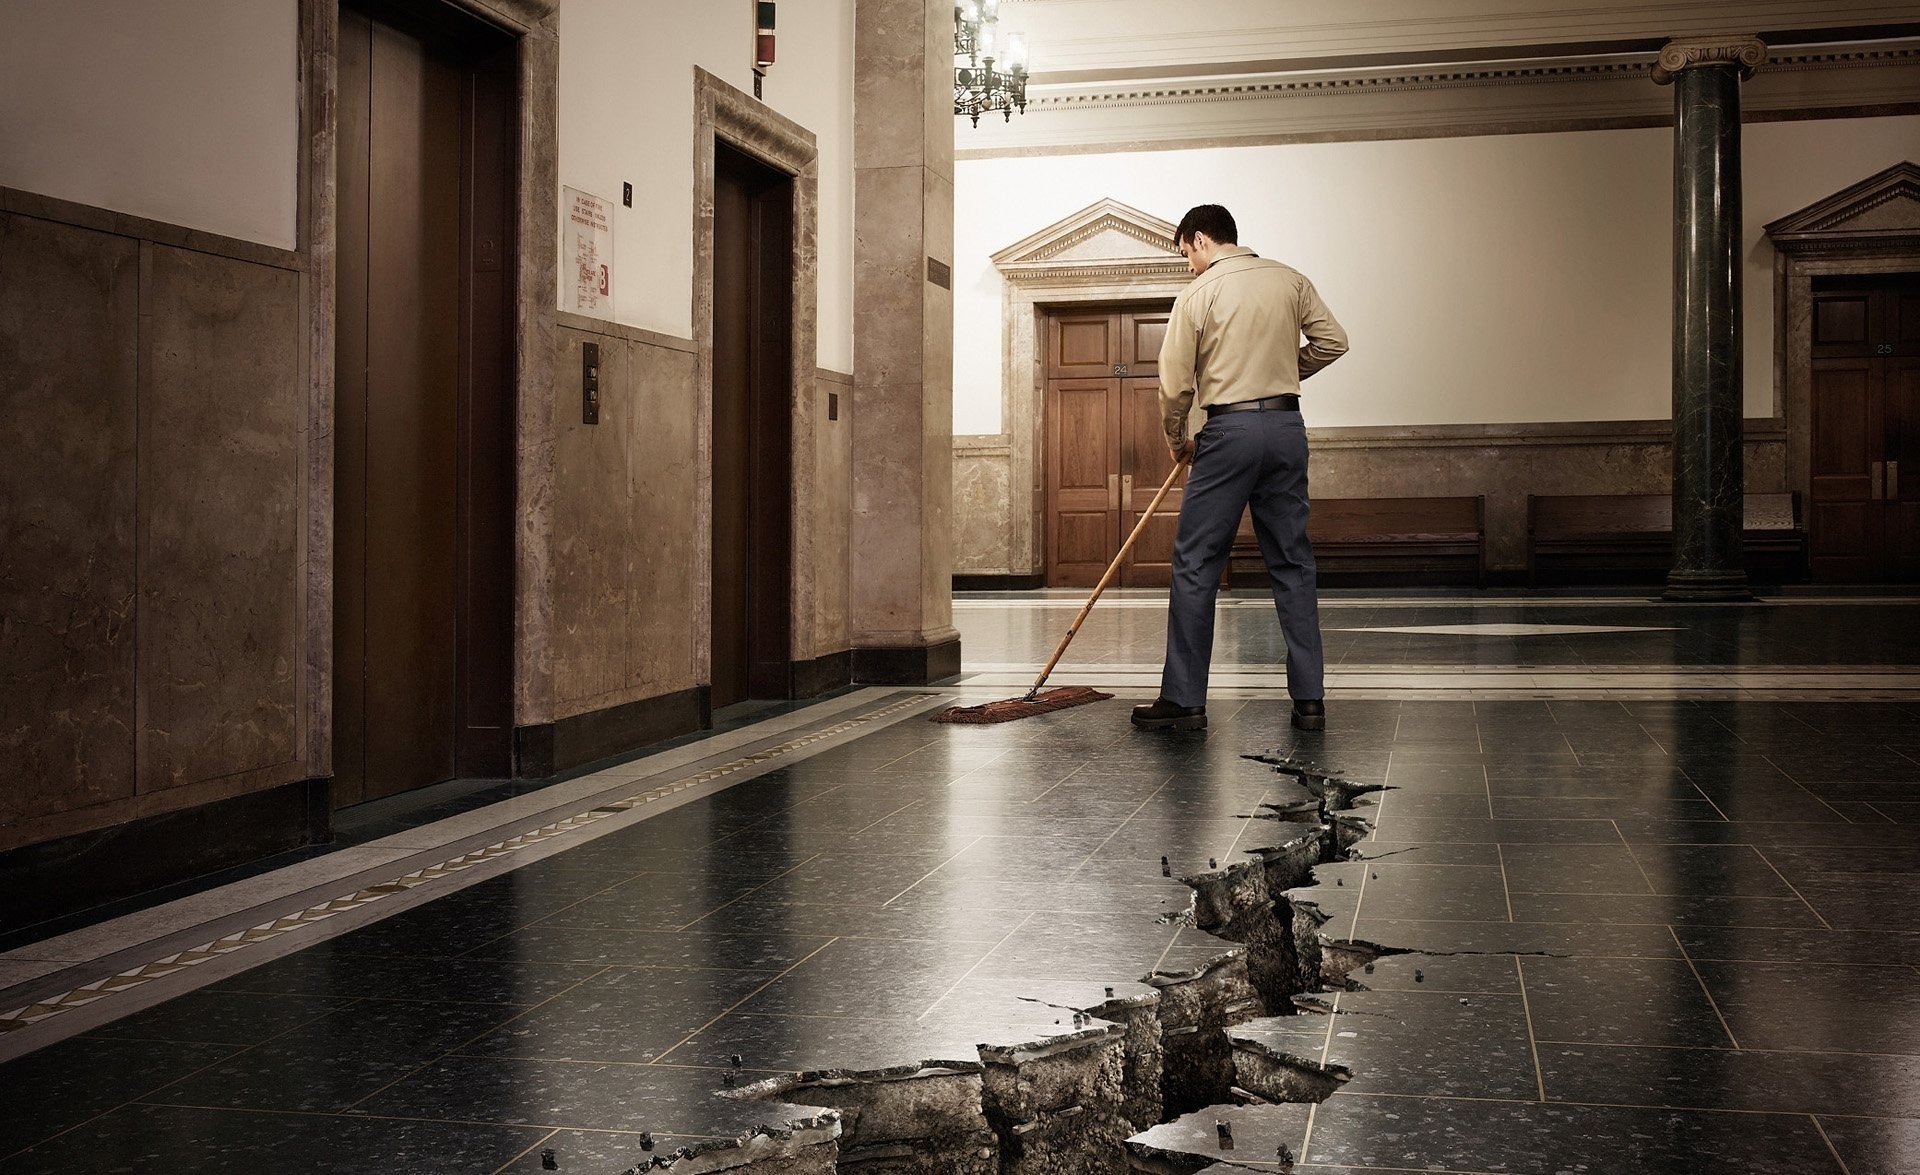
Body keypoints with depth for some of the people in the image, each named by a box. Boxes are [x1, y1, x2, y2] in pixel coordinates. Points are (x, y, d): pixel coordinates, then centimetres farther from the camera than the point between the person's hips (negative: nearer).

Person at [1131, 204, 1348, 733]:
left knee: (1196, 564, 1)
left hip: (1231, 429, -5)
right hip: (1288, 426, 5)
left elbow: (1175, 384, -2)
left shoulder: (1198, 293, -3)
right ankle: (1309, 699, 8)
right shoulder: (1290, 279, 9)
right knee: (1292, 562, 8)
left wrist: (1177, 441, 14)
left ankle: (1184, 700, 1)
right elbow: (1332, 340, 8)